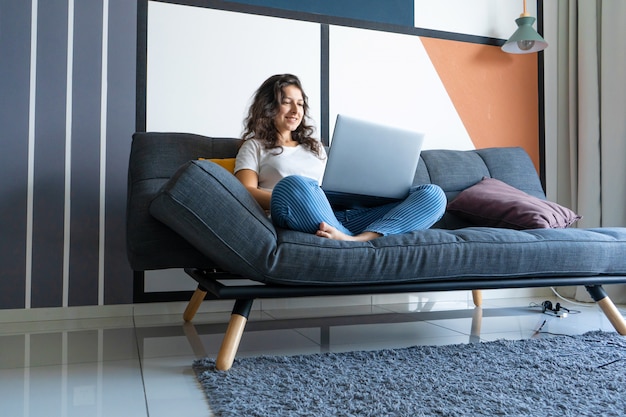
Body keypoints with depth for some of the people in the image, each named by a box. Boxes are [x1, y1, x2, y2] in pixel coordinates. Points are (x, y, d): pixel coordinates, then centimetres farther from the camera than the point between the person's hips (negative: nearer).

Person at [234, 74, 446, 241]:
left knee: (433, 194, -14)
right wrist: (295, 201, -14)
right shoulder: (255, 147, 20)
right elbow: (246, 192, 3)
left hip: (345, 216, 5)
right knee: (292, 185, -40)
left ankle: (357, 240, -39)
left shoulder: (314, 145, 35)